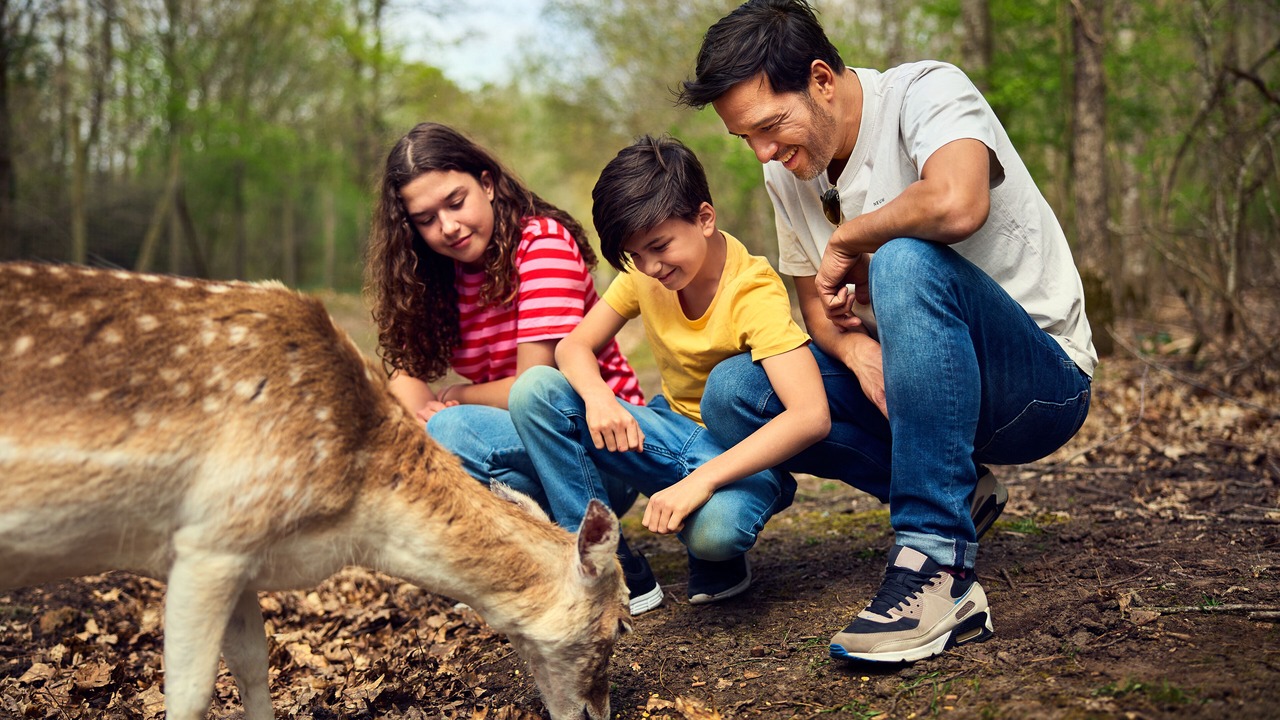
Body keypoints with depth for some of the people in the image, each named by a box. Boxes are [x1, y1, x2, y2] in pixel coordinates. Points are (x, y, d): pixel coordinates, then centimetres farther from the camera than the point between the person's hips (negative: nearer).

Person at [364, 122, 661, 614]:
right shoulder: (439, 277, 6)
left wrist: (453, 399, -4)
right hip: (516, 441, 7)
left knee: (455, 432, -31)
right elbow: (406, 370, -2)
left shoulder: (543, 242, -15)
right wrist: (423, 414, -23)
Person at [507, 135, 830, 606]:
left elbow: (811, 416, -33)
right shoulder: (643, 273, -3)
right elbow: (575, 346, -2)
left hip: (741, 456, -6)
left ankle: (718, 562, -2)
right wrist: (598, 396, -27)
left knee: (715, 526, -42)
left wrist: (702, 480, -42)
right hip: (670, 435, 6)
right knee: (535, 391, -16)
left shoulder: (754, 293, -22)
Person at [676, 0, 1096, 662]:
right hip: (909, 387, 7)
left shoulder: (926, 92, -17)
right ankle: (955, 494, 1)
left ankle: (940, 570, -33)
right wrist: (854, 345, -12)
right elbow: (817, 305, 12)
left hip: (1042, 383, -7)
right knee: (733, 394, -10)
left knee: (907, 262, -36)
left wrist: (847, 241, -21)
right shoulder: (786, 171, 4)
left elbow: (956, 204, -40)